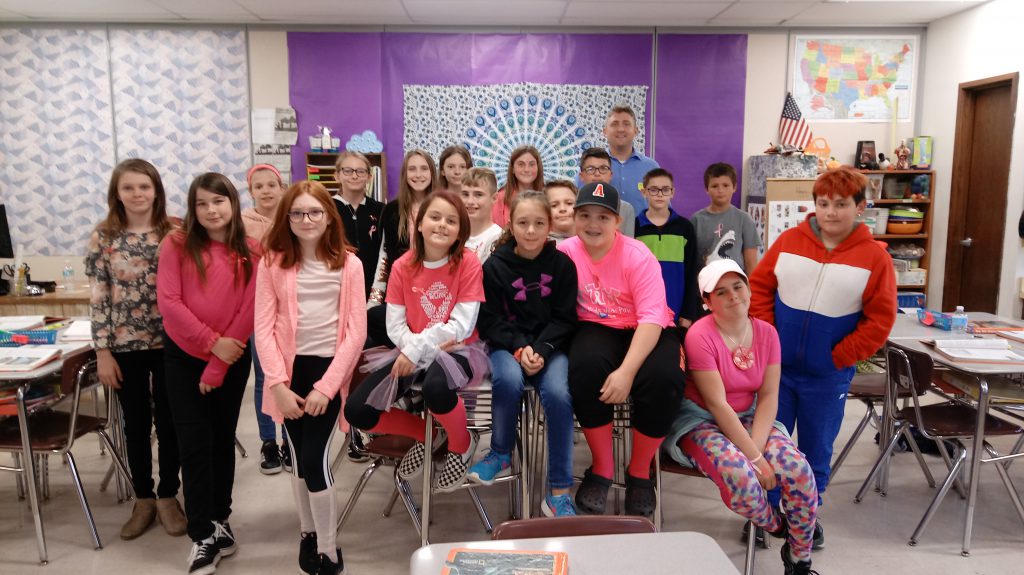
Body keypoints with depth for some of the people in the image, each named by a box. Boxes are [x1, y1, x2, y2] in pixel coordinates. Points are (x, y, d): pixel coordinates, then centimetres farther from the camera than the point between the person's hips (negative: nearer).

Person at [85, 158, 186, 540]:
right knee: (136, 423, 12)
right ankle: (143, 499, 27)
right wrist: (102, 352, -5)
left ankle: (168, 496, 24)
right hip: (125, 345, 1)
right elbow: (98, 298, -2)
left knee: (169, 421, 8)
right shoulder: (103, 237, -2)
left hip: (170, 343, 0)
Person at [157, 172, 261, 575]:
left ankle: (219, 520, 27)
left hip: (232, 358, 1)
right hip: (183, 356, 0)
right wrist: (212, 341, -18)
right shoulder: (176, 245, -5)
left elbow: (248, 312, -9)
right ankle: (203, 535, 7)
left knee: (223, 438, 11)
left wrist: (217, 367, -12)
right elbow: (168, 302, -12)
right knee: (194, 442, -2)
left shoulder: (252, 252, -5)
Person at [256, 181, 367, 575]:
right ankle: (308, 533, 33)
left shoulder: (349, 264, -3)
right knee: (299, 461, 9)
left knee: (314, 460, -8)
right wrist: (279, 385, -12)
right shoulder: (272, 263, 0)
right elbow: (264, 329, -3)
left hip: (329, 369, -2)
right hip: (291, 370, 2)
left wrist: (326, 387, -11)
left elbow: (356, 331, -6)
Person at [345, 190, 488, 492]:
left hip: (457, 351, -4)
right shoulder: (402, 267, -1)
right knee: (357, 411, -12)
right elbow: (395, 326, -3)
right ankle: (425, 433, 16)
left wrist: (417, 349, -20)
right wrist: (418, 348, -20)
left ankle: (462, 444, -4)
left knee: (436, 387, -39)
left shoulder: (468, 263, -10)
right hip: (411, 352, 4)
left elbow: (461, 326, -15)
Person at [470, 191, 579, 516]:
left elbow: (564, 318, 0)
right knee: (508, 380, -34)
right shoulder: (495, 265, -1)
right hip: (508, 345, 0)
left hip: (551, 345, 1)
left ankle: (559, 490, -16)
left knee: (558, 393, -29)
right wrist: (520, 347, -18)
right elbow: (490, 320, -2)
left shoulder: (562, 264, 1)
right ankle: (501, 454, -4)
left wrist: (541, 350, -16)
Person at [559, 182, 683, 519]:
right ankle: (601, 468, -11)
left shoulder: (638, 256, -13)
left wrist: (626, 371, -31)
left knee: (661, 378, -32)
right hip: (596, 329, 1)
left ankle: (639, 472, -5)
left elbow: (652, 318, -19)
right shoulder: (566, 252, -4)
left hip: (646, 332, -1)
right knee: (585, 366, -33)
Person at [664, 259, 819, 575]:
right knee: (740, 476, -33)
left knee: (800, 472, -19)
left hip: (749, 418, 5)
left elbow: (768, 396, -5)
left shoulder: (766, 332, -1)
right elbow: (716, 404, -21)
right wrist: (754, 457, -24)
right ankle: (776, 526, 4)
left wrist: (756, 445, -21)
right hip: (702, 421, -5)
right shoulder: (700, 335, -18)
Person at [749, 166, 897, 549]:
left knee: (816, 450, 14)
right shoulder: (790, 241, -2)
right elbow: (758, 287, 3)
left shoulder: (875, 256, -6)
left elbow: (880, 320, -5)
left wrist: (838, 357, -9)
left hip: (828, 375, -1)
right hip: (777, 366, 1)